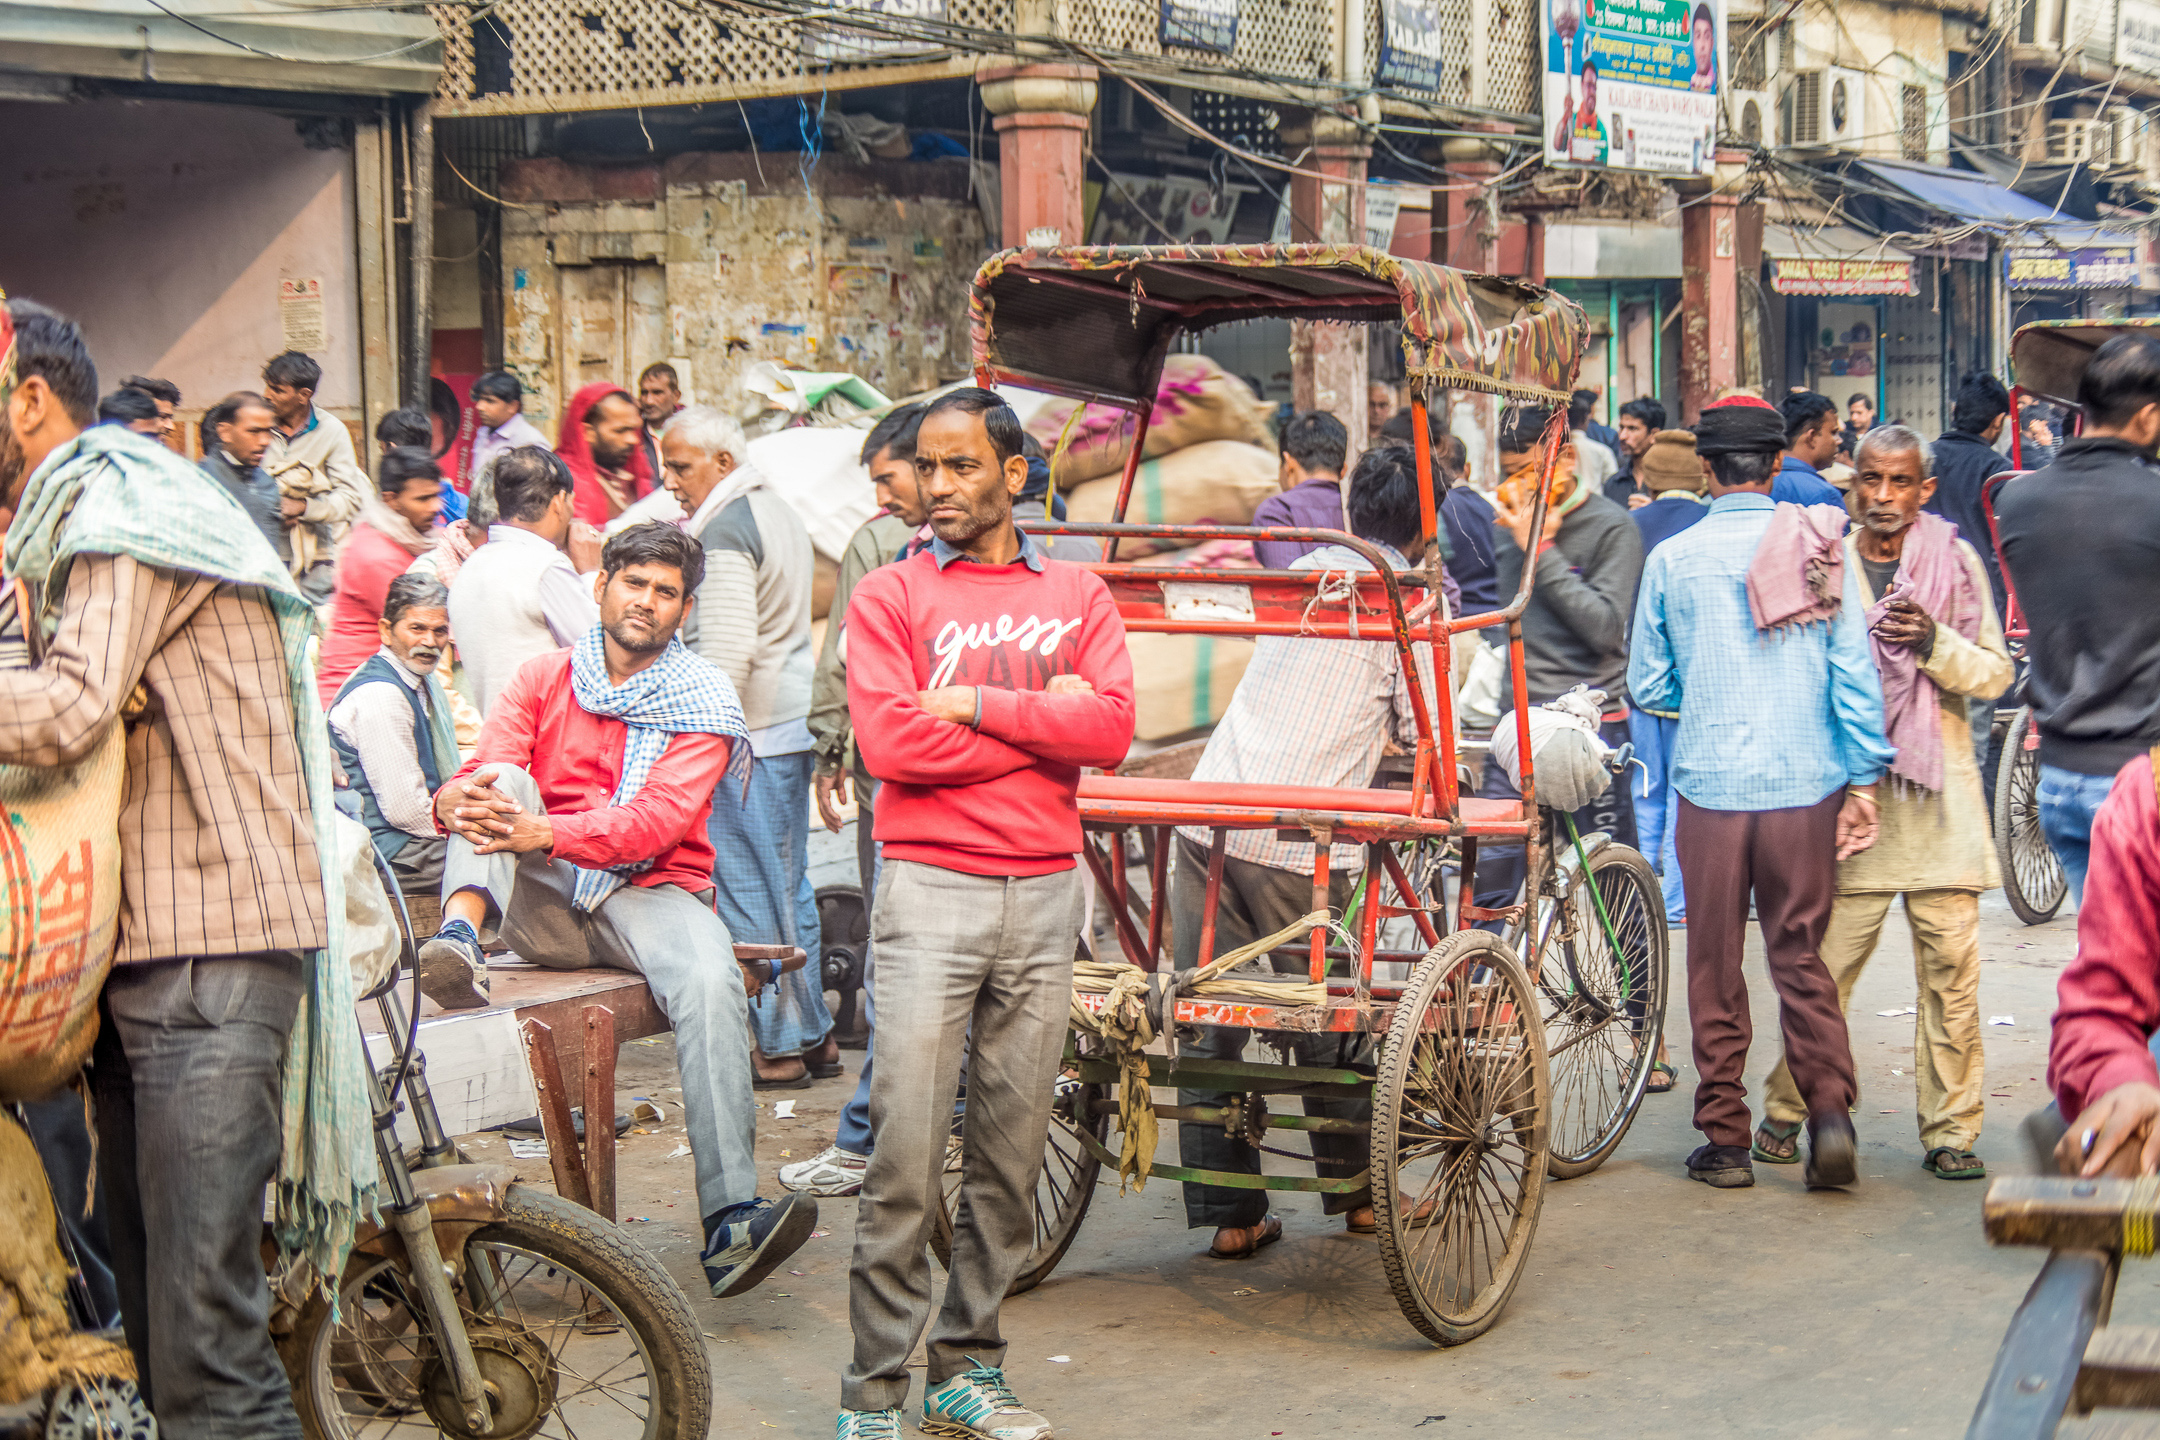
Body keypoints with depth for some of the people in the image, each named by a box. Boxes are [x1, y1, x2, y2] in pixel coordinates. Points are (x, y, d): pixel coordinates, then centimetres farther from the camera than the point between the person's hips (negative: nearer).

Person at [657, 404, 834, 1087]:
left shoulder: (723, 531, -15)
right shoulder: (781, 513, 16)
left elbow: (727, 653, -23)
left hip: (744, 733, -10)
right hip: (792, 724, 10)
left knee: (750, 896, -3)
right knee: (790, 884, 14)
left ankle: (779, 1046, 1)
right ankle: (814, 1034, 19)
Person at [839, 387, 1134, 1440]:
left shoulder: (1076, 596, 11)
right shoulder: (890, 594, 4)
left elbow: (1111, 727, -4)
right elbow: (890, 739, -11)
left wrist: (977, 702, -10)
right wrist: (1041, 722, -6)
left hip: (1045, 891, 3)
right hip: (930, 889, -3)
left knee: (1011, 1152, 8)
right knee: (906, 1155, -6)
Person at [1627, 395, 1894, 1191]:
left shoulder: (1672, 558, -2)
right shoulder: (1821, 549, 0)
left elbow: (1647, 686, 4)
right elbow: (1854, 672, -1)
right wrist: (1863, 780, 5)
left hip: (1711, 787, -1)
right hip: (1807, 787, 1)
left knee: (1716, 968, 8)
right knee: (1801, 955, 12)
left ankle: (1725, 1140, 12)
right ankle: (1829, 1109, -5)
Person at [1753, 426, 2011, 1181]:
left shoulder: (1956, 561, 6)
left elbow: (1996, 673, 3)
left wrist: (1934, 643, -14)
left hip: (1938, 793, 0)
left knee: (1950, 970, -1)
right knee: (1823, 966, -2)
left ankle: (1950, 1128, 9)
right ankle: (1786, 1110, 14)